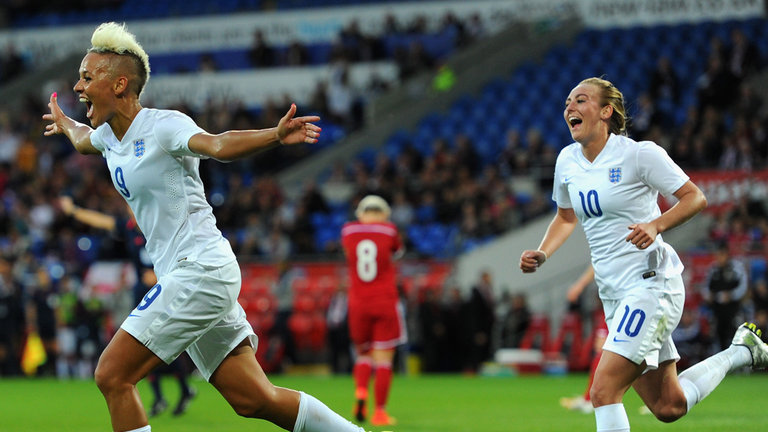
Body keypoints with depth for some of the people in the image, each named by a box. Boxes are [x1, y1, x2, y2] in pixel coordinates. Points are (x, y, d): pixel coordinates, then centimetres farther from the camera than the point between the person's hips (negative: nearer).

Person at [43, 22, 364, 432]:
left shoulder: (163, 125, -12)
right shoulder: (108, 134, 12)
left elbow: (217, 144, -32)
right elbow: (83, 140, 39)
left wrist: (275, 135, -48)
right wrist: (65, 124, 58)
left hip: (201, 270, -8)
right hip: (181, 276, 8)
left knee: (112, 375, -12)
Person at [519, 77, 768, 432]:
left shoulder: (638, 154, -11)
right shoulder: (567, 161, 8)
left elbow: (695, 197, -6)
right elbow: (566, 216, 24)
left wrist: (655, 225, -22)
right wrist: (541, 254, 7)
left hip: (652, 284, -7)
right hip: (614, 294, 7)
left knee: (603, 392, -21)